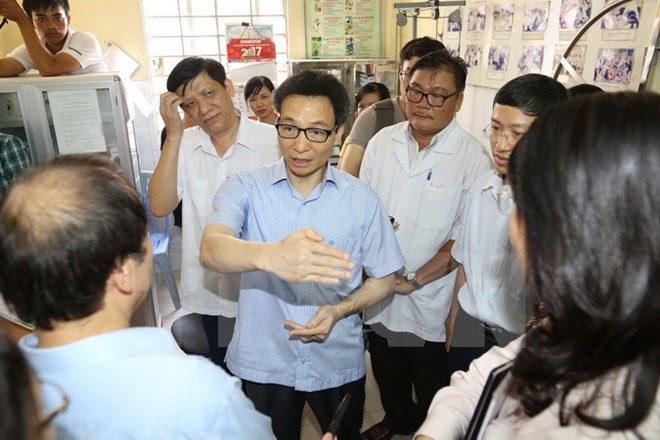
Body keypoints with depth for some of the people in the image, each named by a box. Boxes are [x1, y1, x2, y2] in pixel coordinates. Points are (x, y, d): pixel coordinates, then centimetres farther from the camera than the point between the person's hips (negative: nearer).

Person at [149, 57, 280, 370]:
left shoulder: (273, 141, -10)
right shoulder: (183, 146, -1)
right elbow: (160, 206, -14)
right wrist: (173, 135, -18)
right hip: (209, 292, 3)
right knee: (224, 373, 22)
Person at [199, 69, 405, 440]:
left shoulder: (362, 199, -8)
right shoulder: (245, 188, -11)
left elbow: (384, 279, 0)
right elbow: (211, 250, -29)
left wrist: (339, 310, -19)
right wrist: (269, 255, -51)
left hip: (339, 363, 2)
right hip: (263, 364, -1)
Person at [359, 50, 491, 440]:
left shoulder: (472, 156, -14)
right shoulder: (382, 141, -1)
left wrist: (415, 280, -16)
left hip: (430, 302, -4)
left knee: (432, 390, 18)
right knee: (388, 378, 27)